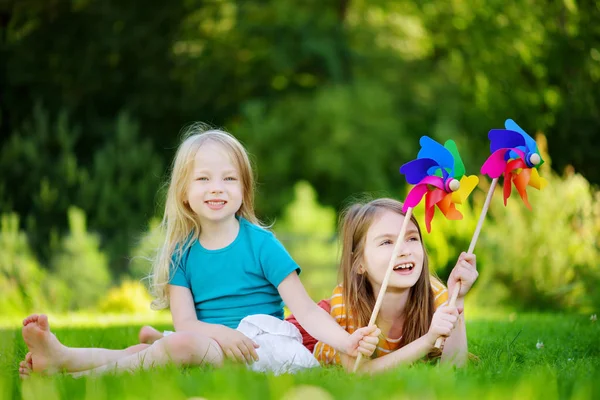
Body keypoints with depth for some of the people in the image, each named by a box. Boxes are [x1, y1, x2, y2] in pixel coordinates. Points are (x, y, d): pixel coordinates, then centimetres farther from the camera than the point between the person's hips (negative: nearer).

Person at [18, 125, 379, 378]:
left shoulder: (261, 243, -2)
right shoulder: (182, 253, 10)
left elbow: (306, 310, -6)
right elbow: (185, 321, -1)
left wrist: (348, 342, -23)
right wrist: (219, 332, -24)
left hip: (261, 347, -6)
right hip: (210, 343, 6)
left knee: (183, 345, -29)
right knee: (144, 351, -21)